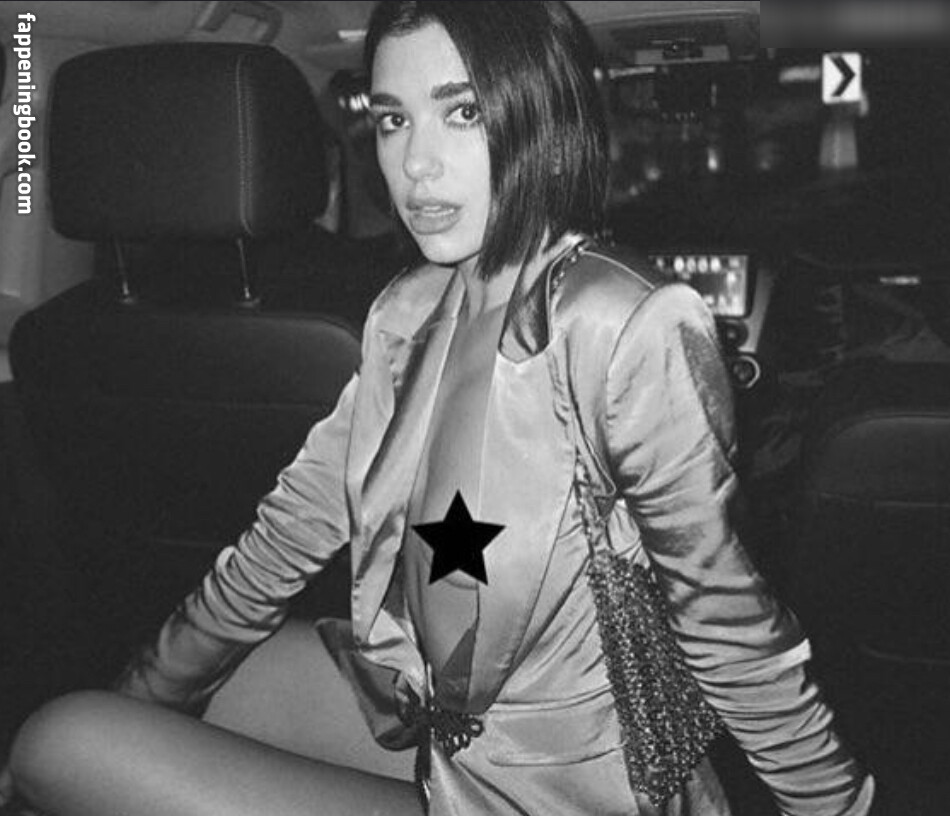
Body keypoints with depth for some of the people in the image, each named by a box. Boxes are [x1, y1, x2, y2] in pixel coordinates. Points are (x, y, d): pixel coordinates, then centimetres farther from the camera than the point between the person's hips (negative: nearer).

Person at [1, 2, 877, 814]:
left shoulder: (628, 331, -25)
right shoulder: (407, 313, -2)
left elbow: (722, 613, -16)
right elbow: (295, 524, 5)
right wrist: (146, 699, 9)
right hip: (403, 695, 6)